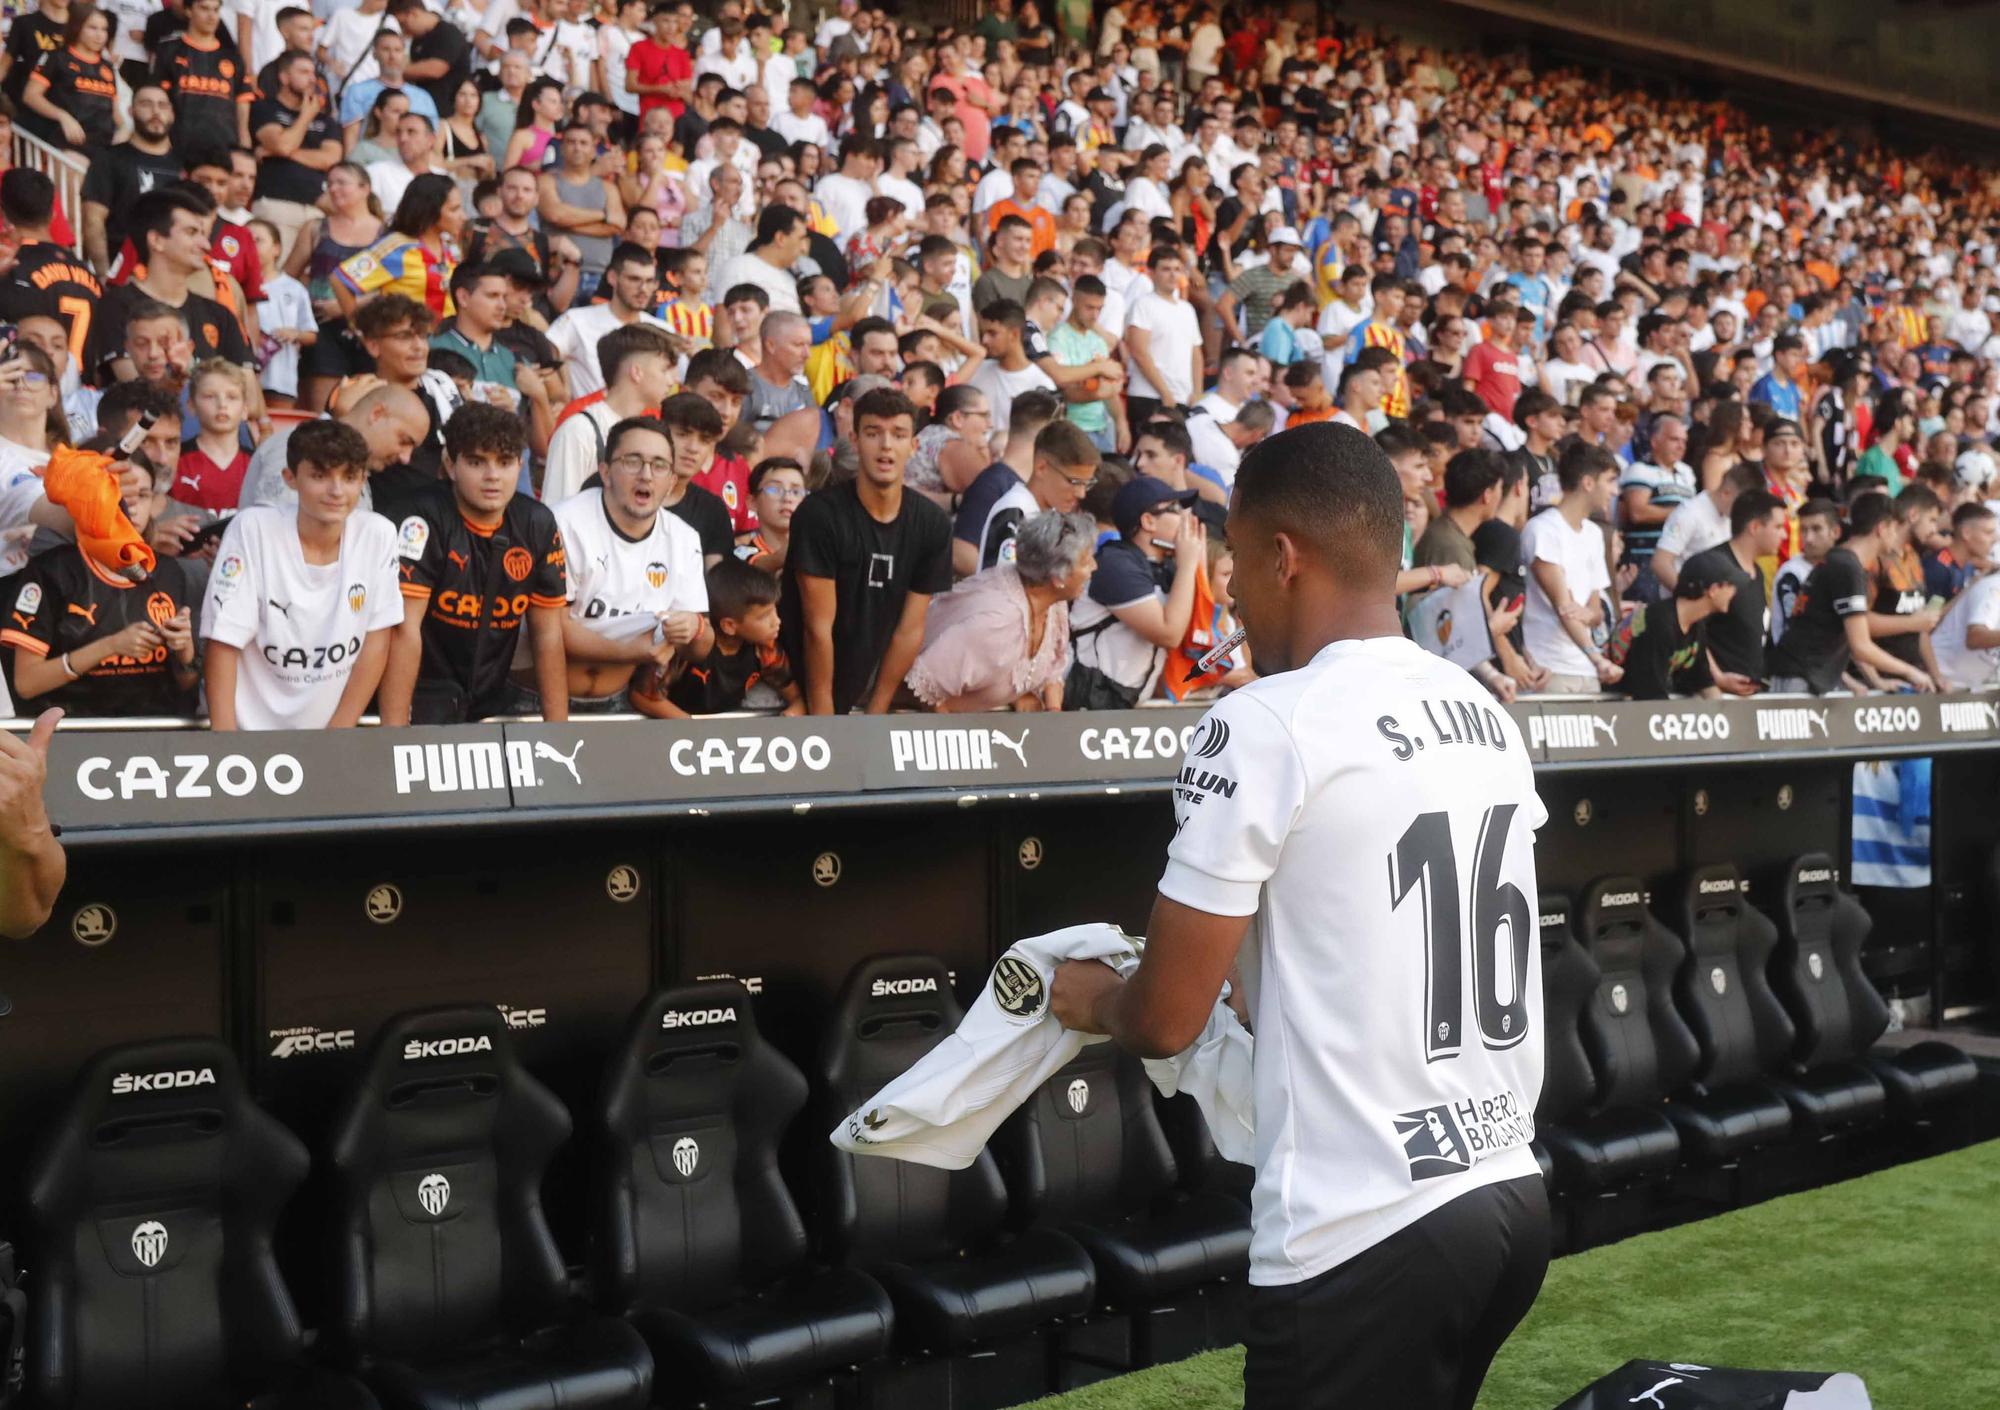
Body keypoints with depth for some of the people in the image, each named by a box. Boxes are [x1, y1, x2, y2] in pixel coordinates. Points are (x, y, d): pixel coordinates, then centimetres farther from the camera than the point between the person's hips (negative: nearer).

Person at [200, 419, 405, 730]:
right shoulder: (252, 529, -9)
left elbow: (376, 643, 1)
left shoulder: (378, 534, -3)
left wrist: (338, 734, -3)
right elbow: (223, 643, -7)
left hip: (334, 729, 2)